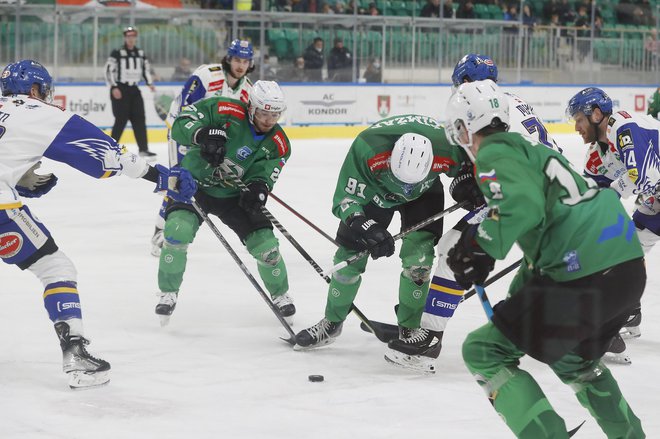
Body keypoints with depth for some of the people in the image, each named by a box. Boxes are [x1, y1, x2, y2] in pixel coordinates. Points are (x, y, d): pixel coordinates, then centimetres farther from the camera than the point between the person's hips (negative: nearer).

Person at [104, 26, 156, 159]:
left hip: (134, 90, 5)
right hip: (120, 90, -5)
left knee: (139, 119, 1)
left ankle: (143, 149, 4)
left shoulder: (141, 54, 11)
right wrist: (114, 87, -17)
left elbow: (146, 69, 20)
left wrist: (150, 83, 4)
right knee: (121, 120, -8)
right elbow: (109, 70, -9)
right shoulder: (117, 53, -7)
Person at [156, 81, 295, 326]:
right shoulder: (224, 111, -20)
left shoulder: (277, 145, -9)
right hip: (194, 182, -3)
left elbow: (262, 176, -15)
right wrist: (203, 134, -43)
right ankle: (168, 292, -6)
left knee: (264, 243, -5)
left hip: (233, 195, 3)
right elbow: (181, 124, -22)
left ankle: (280, 295, 24)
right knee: (178, 230, -26)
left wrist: (258, 189, -40)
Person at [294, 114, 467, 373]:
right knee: (350, 254, 1)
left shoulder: (448, 149, -39)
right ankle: (332, 322, 24)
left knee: (418, 255, -18)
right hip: (373, 188, 0)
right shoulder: (367, 147, -42)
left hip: (425, 191, 0)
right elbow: (345, 199, -33)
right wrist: (368, 228, -46)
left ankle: (411, 329, -5)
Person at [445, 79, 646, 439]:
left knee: (484, 351, 2)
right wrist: (517, 296, 36)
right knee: (573, 358, 34)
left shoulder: (494, 155, -2)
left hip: (584, 279, -9)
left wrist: (479, 248, -12)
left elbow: (523, 207, -22)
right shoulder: (528, 149, 26)